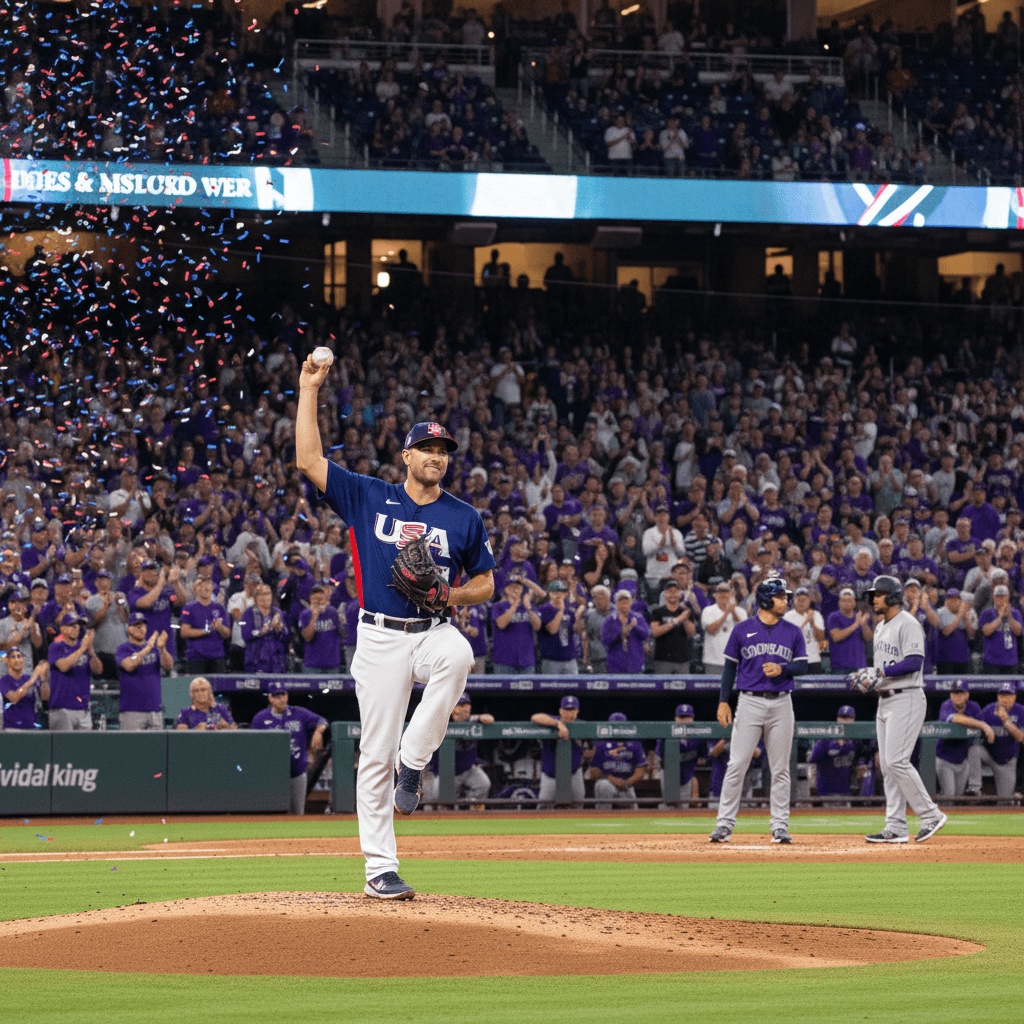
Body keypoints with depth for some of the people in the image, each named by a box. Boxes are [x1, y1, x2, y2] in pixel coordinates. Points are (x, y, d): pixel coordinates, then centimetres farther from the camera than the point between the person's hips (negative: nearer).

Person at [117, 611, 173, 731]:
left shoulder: (154, 646, 13)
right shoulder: (124, 649, 1)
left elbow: (169, 666, 0)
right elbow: (129, 665, -19)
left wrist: (162, 649, -19)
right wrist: (147, 649, -24)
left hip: (155, 708, 4)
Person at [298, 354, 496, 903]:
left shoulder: (464, 518, 8)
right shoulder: (368, 497, 5)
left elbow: (486, 583, 14)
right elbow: (309, 459, -1)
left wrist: (451, 594, -7)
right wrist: (308, 389, -3)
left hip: (434, 631, 0)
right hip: (380, 637, 0)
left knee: (457, 656, -38)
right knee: (375, 754, -3)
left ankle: (413, 763, -23)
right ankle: (379, 870, 2)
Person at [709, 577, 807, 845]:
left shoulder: (793, 632, 8)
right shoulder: (743, 630, 4)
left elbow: (803, 666, 6)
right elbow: (730, 666, 7)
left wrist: (781, 669, -14)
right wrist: (723, 701, 0)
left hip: (781, 703, 2)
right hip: (750, 703, -2)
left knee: (780, 769, 3)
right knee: (737, 765, -6)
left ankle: (780, 826, 8)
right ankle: (724, 824, -2)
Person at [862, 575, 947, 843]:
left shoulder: (908, 624, -11)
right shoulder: (881, 627, 18)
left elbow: (914, 662, -22)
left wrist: (882, 672, -25)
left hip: (906, 699, -10)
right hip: (885, 700, 10)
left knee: (896, 761, -16)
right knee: (887, 764, 6)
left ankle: (930, 814, -8)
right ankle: (896, 828, 6)